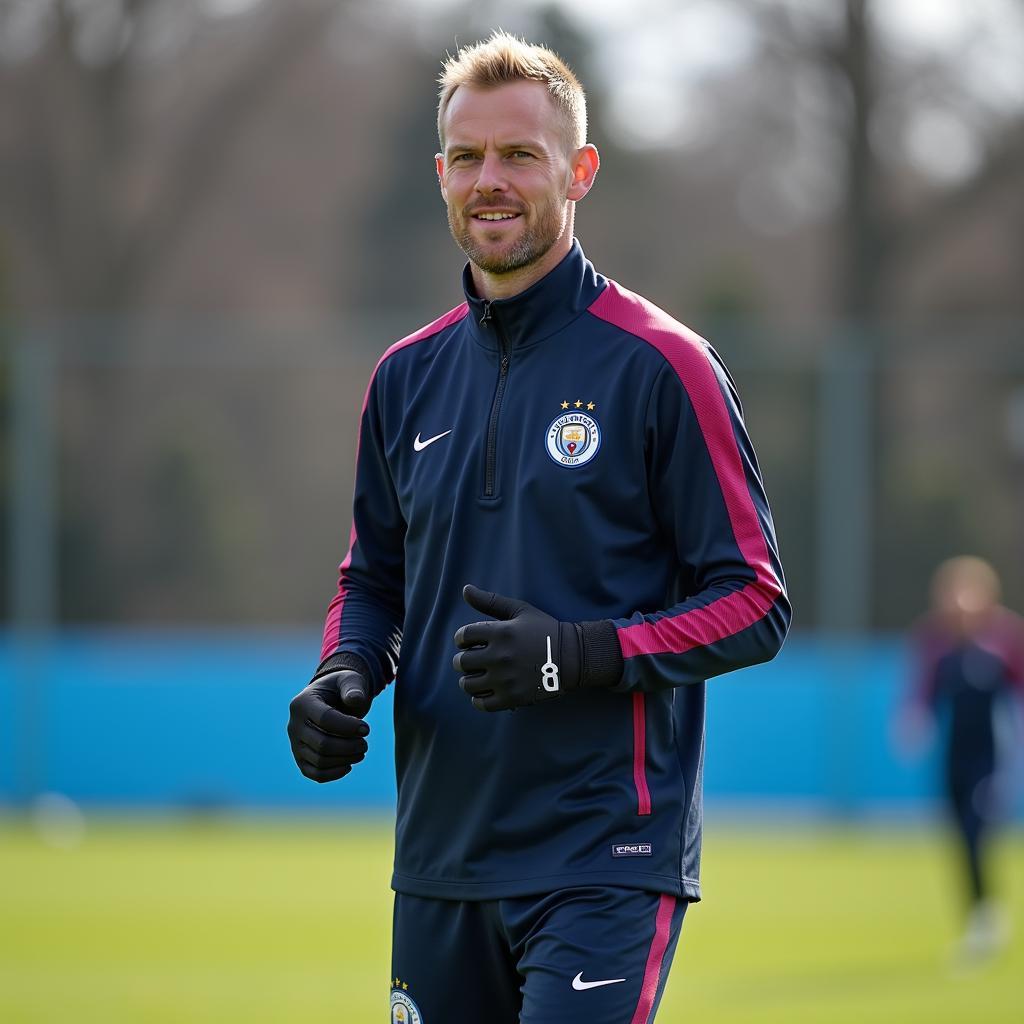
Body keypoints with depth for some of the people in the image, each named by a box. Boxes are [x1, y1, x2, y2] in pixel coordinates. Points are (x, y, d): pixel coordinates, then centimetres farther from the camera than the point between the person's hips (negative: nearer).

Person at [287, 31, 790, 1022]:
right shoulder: (407, 376, 12)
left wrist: (578, 654, -19)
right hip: (439, 859, 6)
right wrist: (343, 676, 1)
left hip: (606, 863, -6)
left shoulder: (656, 365, -5)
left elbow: (755, 604, -6)